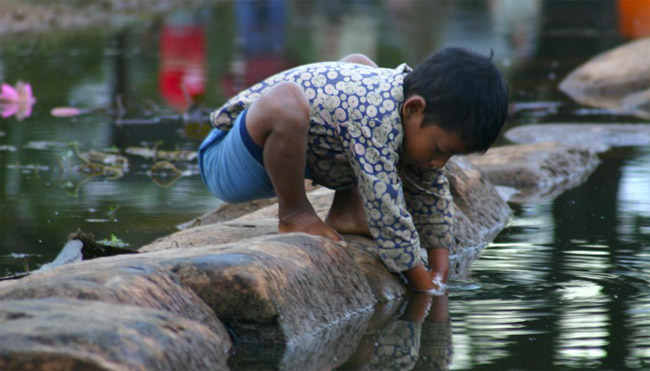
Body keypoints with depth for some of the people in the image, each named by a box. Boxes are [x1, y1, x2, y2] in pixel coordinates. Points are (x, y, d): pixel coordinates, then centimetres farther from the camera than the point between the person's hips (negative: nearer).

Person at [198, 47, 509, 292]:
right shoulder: (377, 121, -33)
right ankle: (293, 214, -13)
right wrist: (423, 286, -20)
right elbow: (387, 213, -29)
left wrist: (439, 275, 6)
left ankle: (344, 214, 8)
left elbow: (432, 196, 8)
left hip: (282, 154, 10)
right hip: (229, 167, -10)